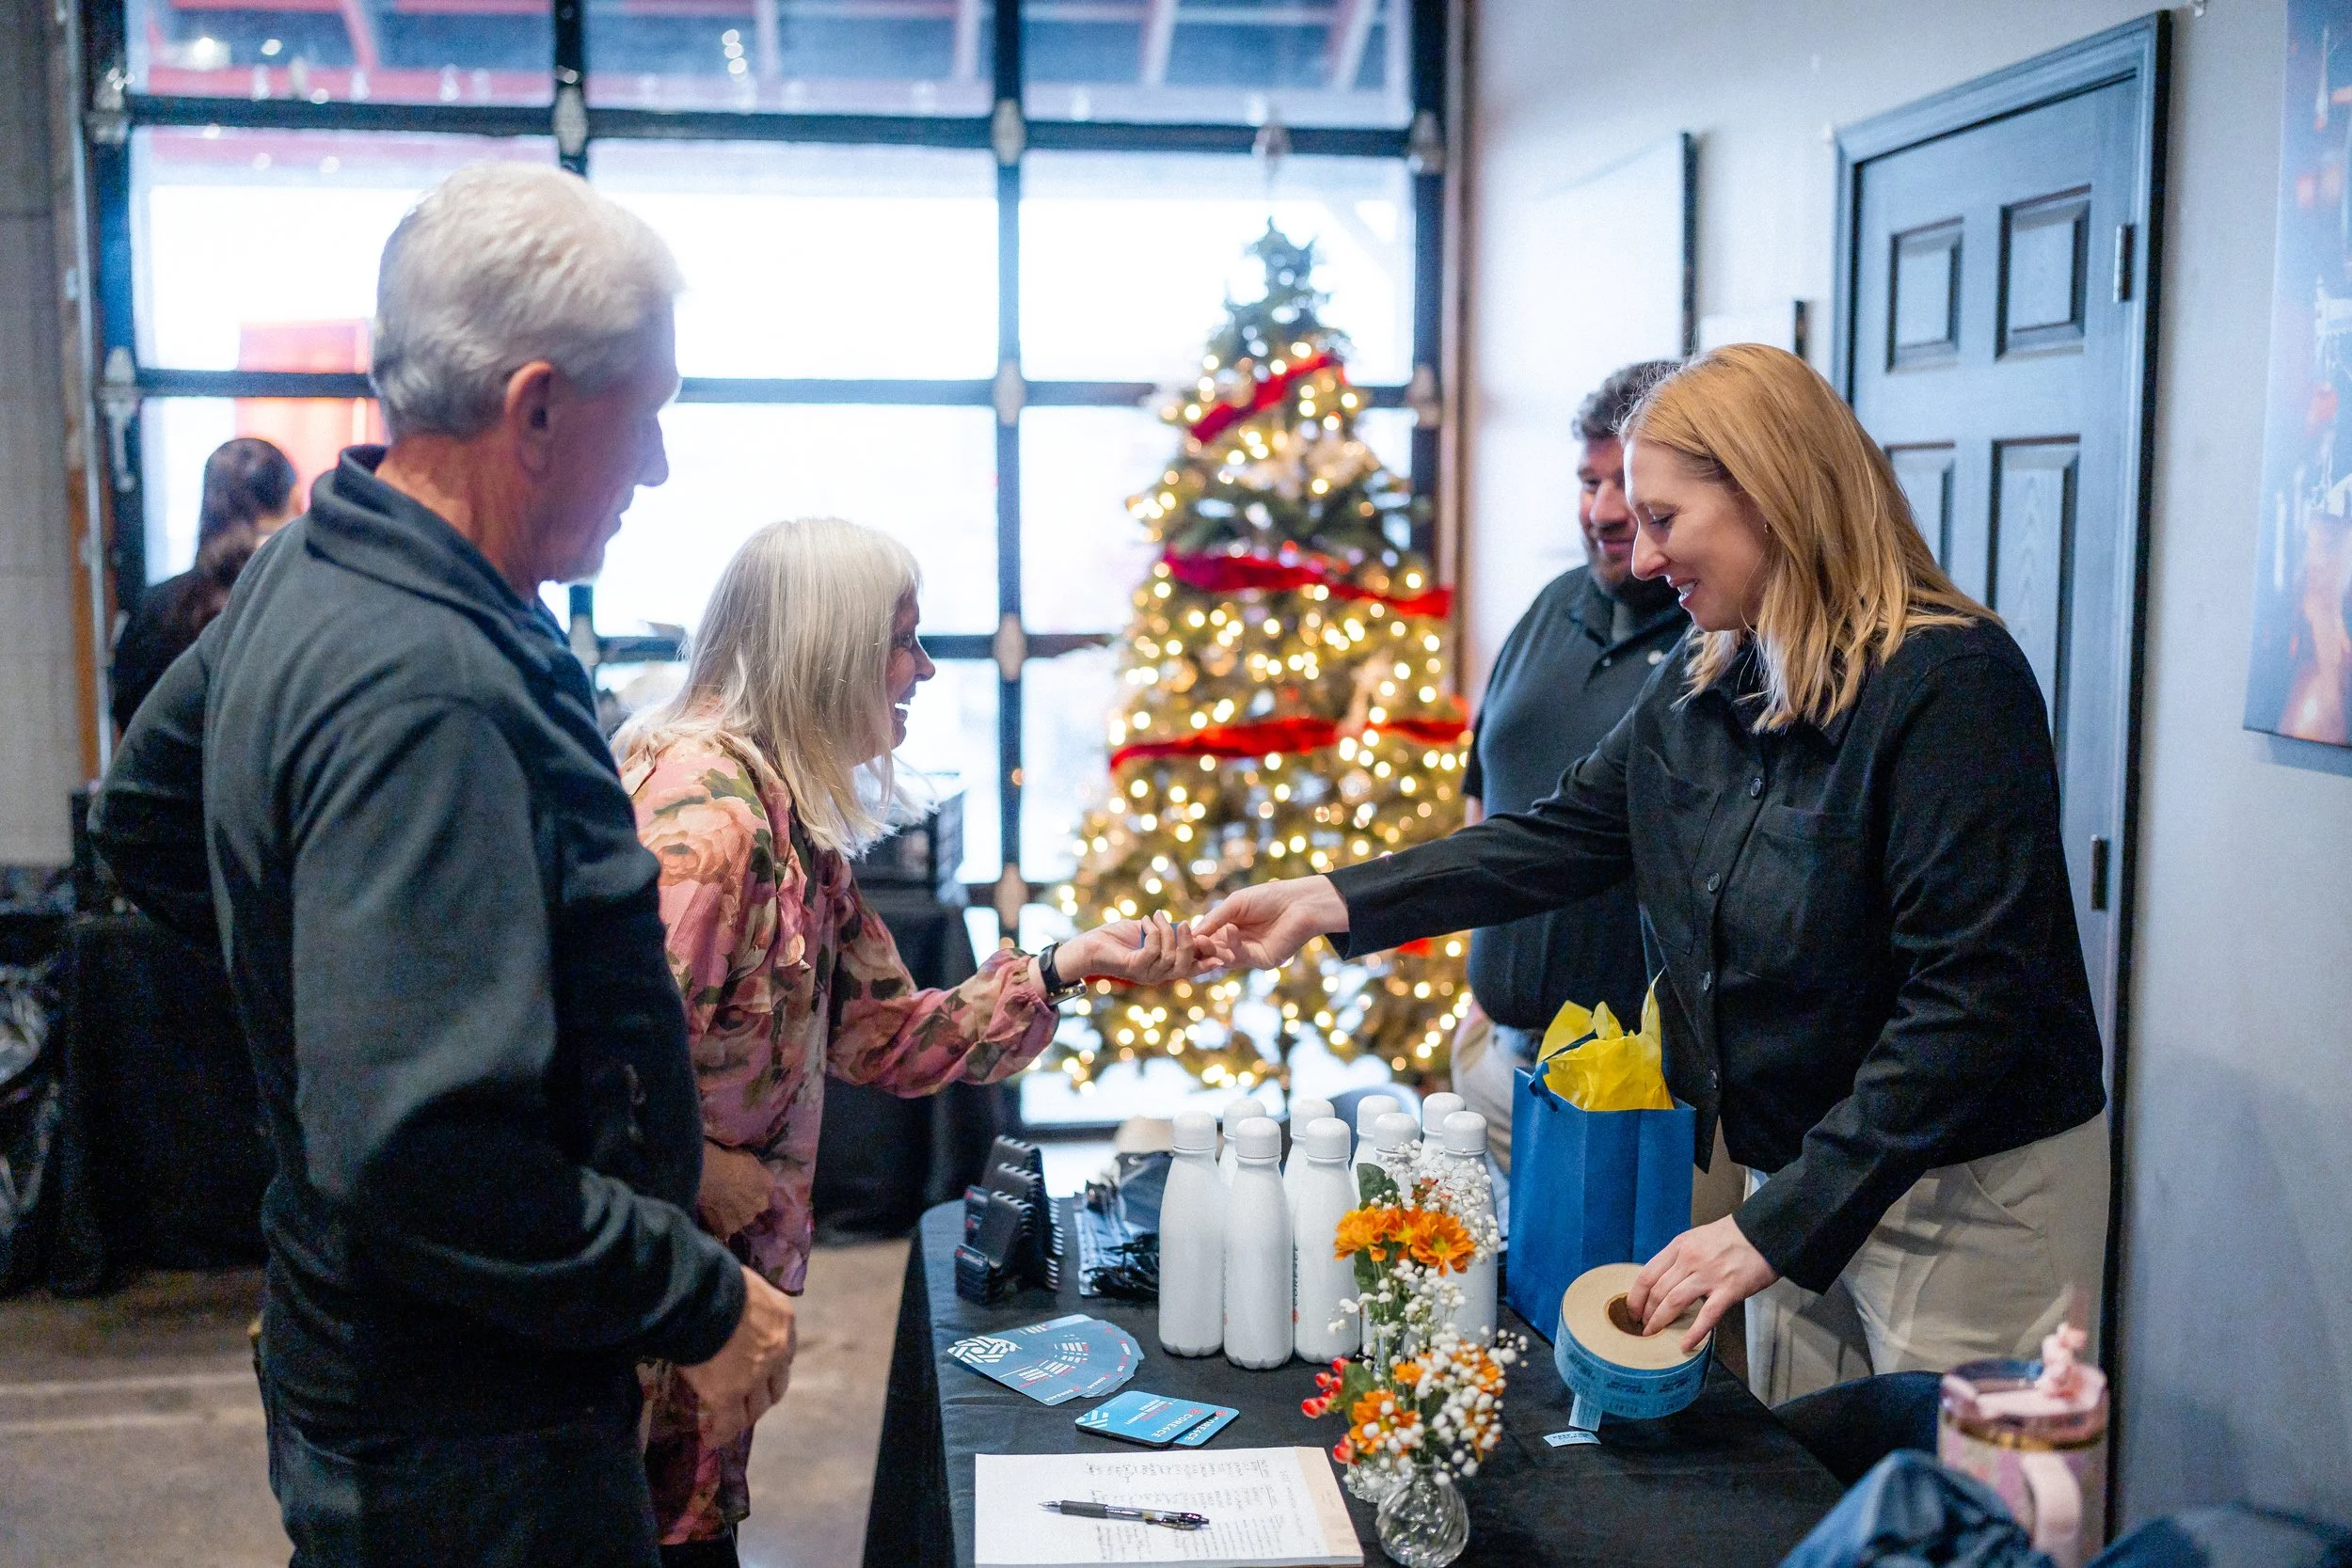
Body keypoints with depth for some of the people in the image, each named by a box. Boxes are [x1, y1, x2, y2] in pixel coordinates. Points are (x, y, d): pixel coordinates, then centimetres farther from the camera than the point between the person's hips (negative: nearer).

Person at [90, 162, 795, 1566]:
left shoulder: (308, 579, 4)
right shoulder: (425, 693, -29)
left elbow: (145, 819, 20)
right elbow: (421, 1155, -33)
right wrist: (702, 1300, -23)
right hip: (475, 1449, -9)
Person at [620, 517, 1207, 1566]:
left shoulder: (793, 817, 7)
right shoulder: (706, 816, -24)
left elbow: (880, 1037, 8)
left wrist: (1063, 969, 2)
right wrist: (710, 1178, -15)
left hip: (720, 1272, 9)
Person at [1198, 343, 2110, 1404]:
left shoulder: (1950, 683, -20)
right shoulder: (1697, 687, 4)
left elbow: (1973, 994, -25)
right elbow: (1562, 835, 10)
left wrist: (1779, 1222, -25)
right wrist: (1332, 901, 1)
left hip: (1970, 1195, -7)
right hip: (1802, 1179, 7)